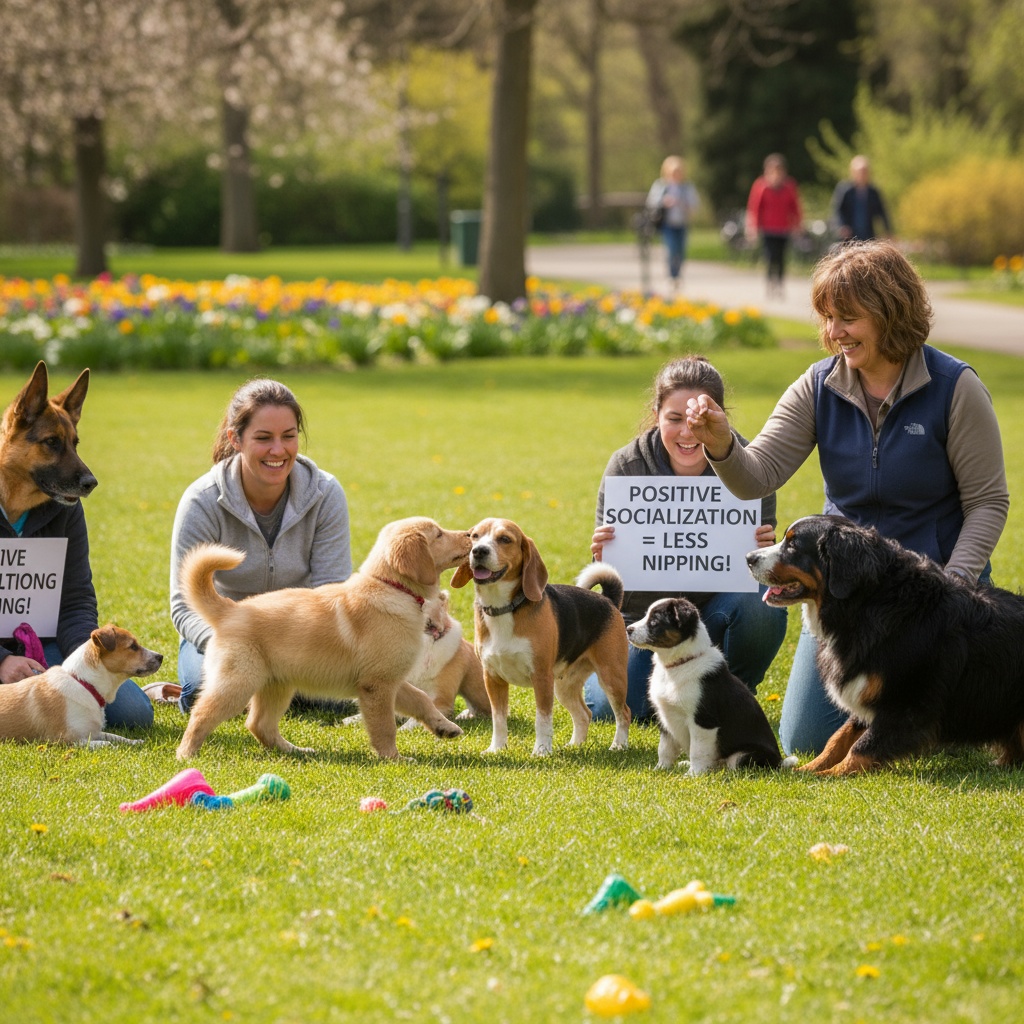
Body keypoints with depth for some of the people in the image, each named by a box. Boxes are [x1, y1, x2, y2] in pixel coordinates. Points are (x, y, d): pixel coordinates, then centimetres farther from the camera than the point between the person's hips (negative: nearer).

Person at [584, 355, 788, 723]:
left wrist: (763, 552, -36)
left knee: (761, 606, -33)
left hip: (716, 604, 0)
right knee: (613, 709, -19)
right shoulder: (626, 467, -15)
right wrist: (603, 556, -35)